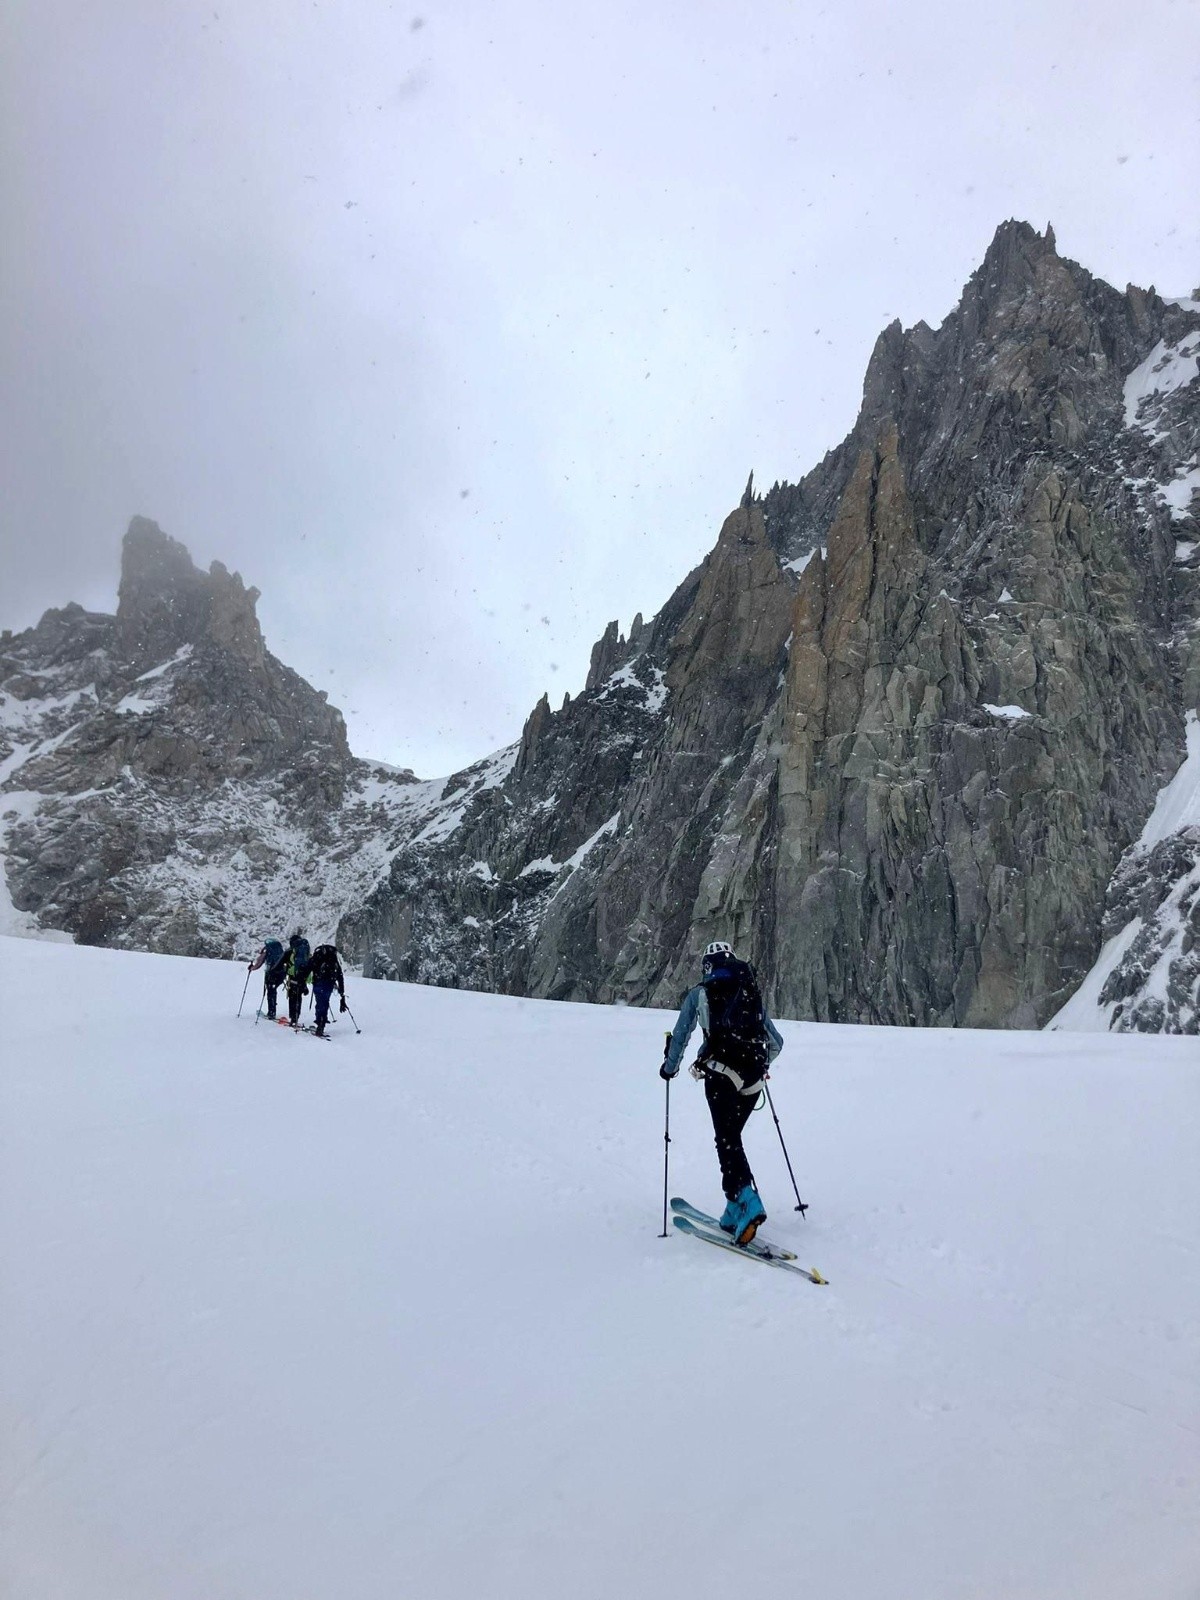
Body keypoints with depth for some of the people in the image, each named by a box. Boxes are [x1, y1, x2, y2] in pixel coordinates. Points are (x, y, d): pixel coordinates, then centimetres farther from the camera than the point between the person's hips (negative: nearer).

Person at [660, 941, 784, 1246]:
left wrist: (670, 1067, 26)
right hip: (753, 1077, 4)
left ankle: (748, 1201, -27)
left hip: (721, 1072, -4)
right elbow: (776, 1043, 24)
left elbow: (680, 1035, 8)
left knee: (727, 1140, -7)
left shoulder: (698, 994, 10)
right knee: (731, 1136, 14)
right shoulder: (752, 994, 21)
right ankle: (735, 1210, 10)